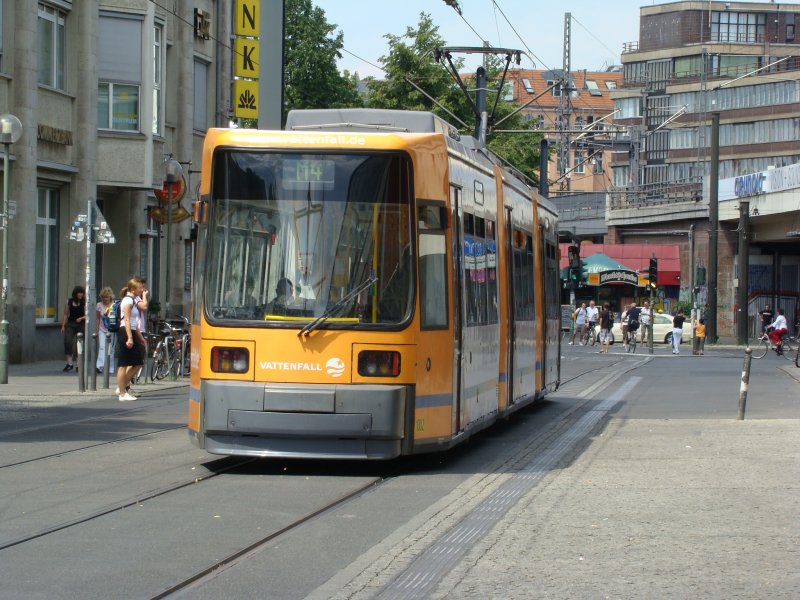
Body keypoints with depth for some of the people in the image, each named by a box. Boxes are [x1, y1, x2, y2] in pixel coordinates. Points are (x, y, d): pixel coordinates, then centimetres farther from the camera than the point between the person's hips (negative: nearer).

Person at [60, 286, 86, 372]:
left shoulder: (84, 303, 0)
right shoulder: (69, 302, 5)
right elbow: (65, 314, 10)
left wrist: (81, 318, -17)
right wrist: (63, 326, 6)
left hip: (81, 325, -1)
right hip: (70, 325, 1)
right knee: (67, 342, -14)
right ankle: (69, 363, -9)